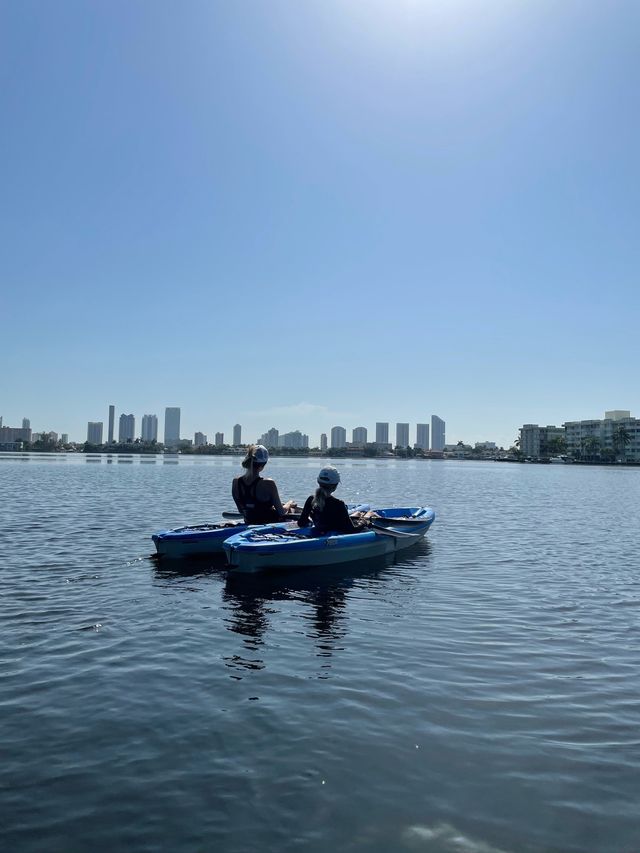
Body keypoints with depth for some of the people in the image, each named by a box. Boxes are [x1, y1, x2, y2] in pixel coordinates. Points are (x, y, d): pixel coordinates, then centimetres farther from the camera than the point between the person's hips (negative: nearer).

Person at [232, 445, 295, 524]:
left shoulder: (236, 482, -12)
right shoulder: (268, 484, -28)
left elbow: (241, 510, 3)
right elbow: (281, 512, -18)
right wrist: (289, 504, 5)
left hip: (249, 524, 6)